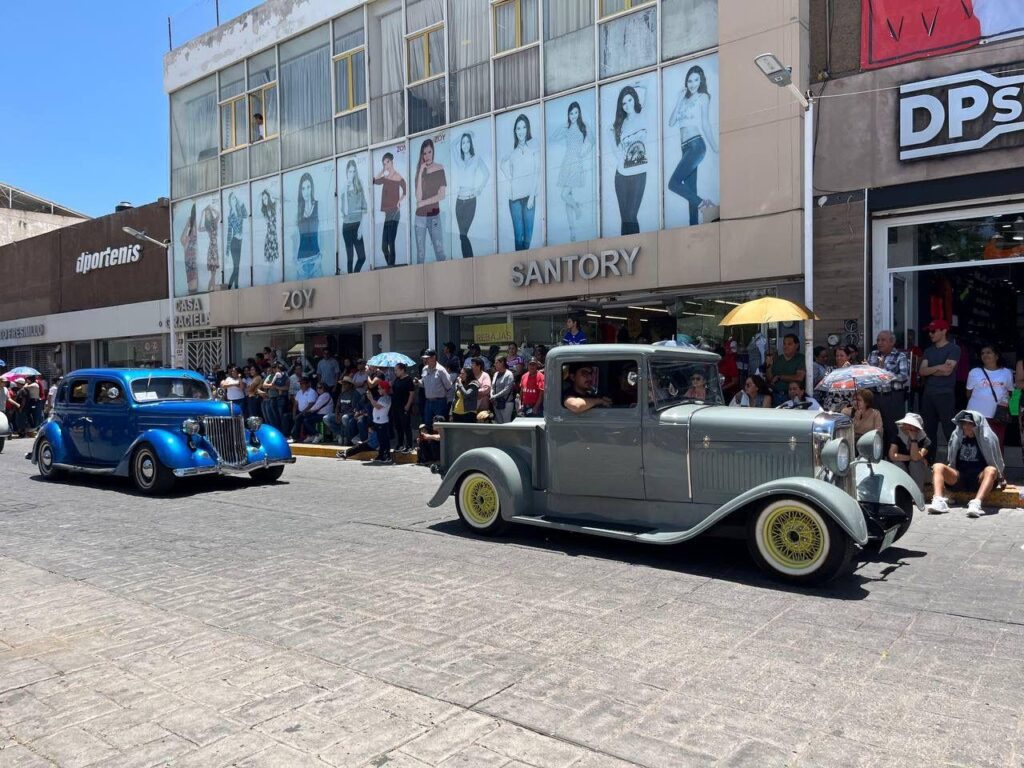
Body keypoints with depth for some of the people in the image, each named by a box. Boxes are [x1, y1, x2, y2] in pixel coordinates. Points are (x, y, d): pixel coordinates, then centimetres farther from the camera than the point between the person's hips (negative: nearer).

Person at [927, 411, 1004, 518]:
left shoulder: (988, 439, 0)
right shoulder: (956, 436, 9)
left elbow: (997, 462, 9)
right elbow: (951, 461, 19)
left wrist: (999, 478, 7)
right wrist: (948, 475, 11)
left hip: (979, 480, -3)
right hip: (959, 479, 3)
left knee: (991, 470, -34)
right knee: (938, 466, -21)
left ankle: (976, 503, -52)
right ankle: (939, 501, -43)